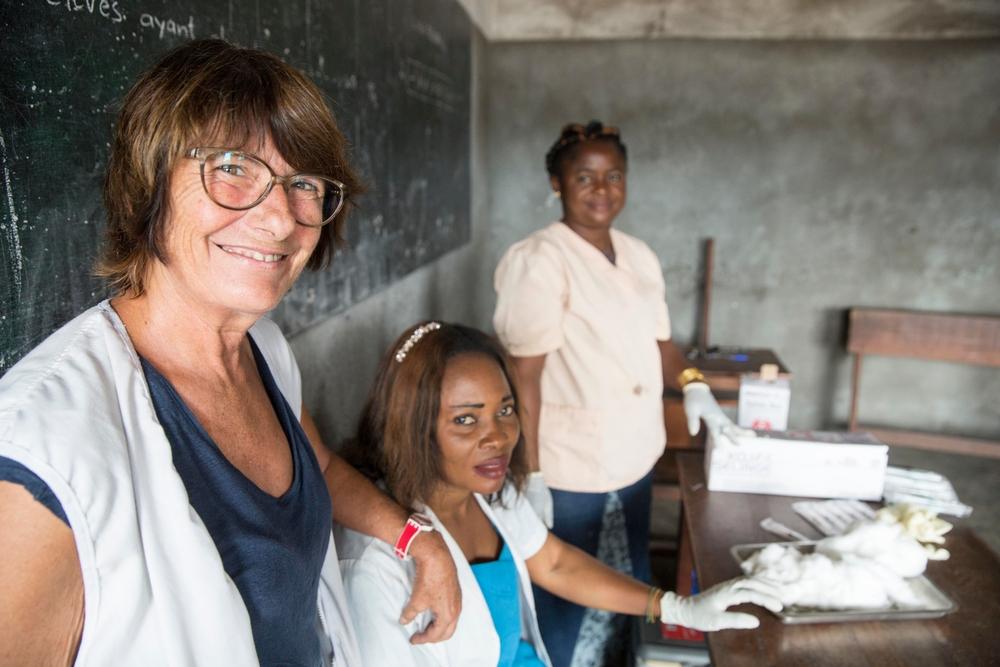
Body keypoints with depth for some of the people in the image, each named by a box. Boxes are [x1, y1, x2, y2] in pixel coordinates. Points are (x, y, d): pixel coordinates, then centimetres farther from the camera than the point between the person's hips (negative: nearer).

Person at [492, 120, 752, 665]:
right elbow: (523, 377, -18)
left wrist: (692, 386, -3)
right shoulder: (538, 261, -16)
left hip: (635, 456, 7)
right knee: (566, 598, 11)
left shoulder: (639, 256, 7)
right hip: (571, 468, -7)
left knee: (630, 590, 24)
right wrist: (531, 476, -20)